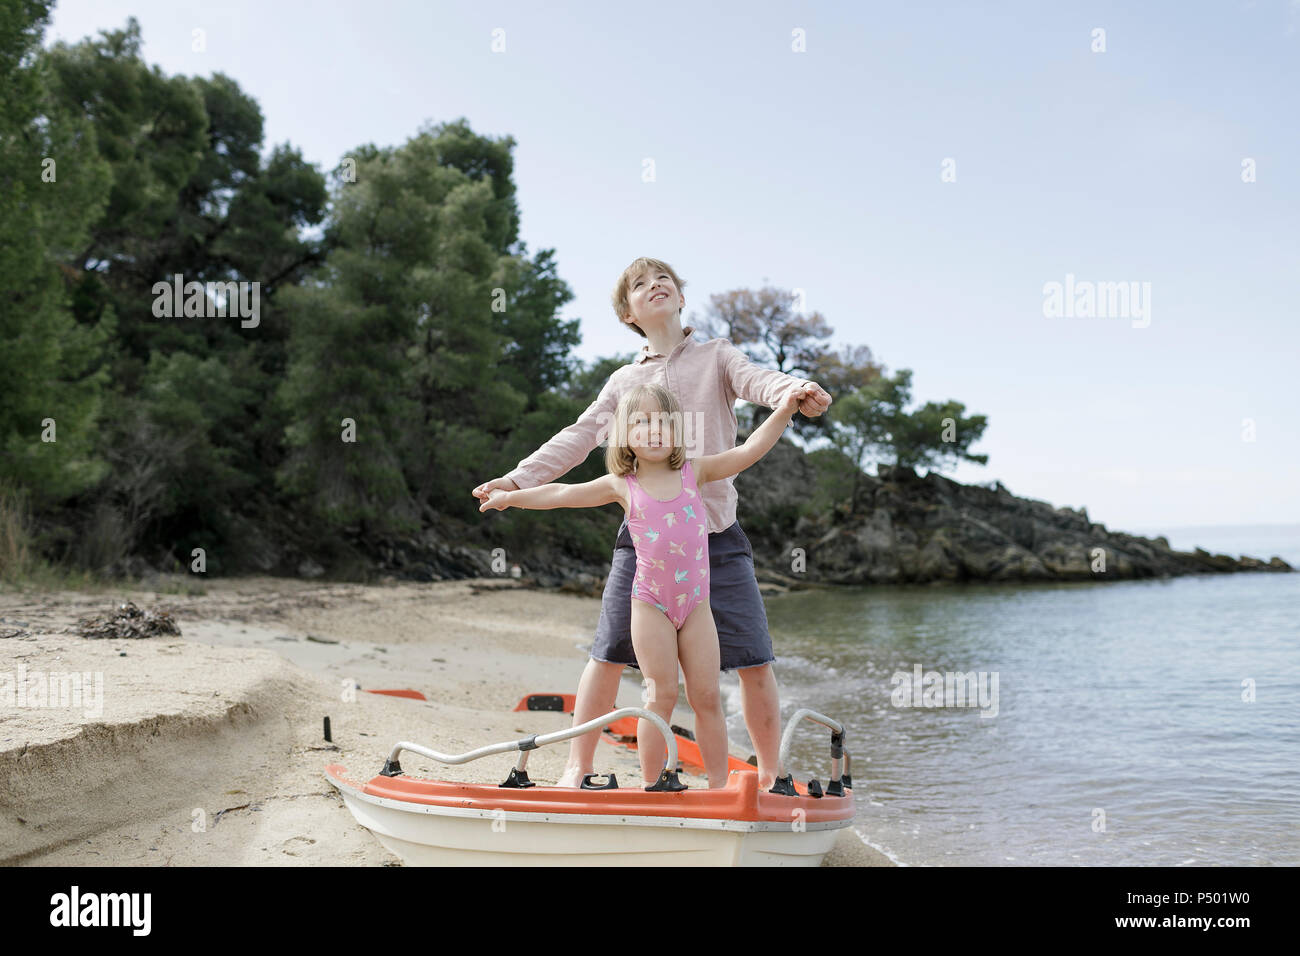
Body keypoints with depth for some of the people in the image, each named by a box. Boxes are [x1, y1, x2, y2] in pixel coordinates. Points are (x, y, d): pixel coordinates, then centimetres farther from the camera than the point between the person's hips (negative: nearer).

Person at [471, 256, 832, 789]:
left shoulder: (716, 357, 8)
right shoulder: (624, 381, 14)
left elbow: (756, 381, -12)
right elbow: (578, 438, 10)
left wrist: (798, 391, -35)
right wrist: (518, 479, -2)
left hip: (715, 535, -1)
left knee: (755, 662, -2)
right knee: (608, 656, 2)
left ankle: (770, 775, 16)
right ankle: (577, 768, 18)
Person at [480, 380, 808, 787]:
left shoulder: (694, 472, 3)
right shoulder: (622, 486, 1)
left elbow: (749, 451, -2)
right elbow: (560, 494, 7)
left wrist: (783, 411, -12)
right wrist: (509, 496, 9)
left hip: (696, 602, 2)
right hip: (651, 604, -2)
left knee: (707, 697, 3)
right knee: (661, 696, -3)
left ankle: (719, 785, 13)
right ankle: (653, 786, 6)